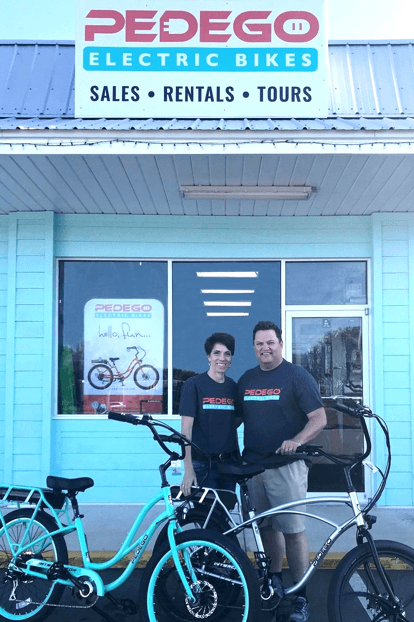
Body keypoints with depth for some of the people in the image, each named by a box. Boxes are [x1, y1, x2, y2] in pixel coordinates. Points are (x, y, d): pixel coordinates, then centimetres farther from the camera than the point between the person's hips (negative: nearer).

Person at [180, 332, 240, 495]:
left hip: (227, 464, 5)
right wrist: (188, 469, -16)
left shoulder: (232, 387, 9)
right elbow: (186, 428, -11)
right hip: (202, 465, -5)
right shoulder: (194, 384, -6)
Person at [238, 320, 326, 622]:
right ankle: (274, 584, 30)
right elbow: (237, 417, 20)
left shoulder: (297, 376, -4)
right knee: (266, 528, 13)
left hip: (285, 465, -5)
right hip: (252, 465, 5)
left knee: (292, 530, -3)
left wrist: (296, 441, -26)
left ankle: (301, 597, 7)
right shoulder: (246, 379, 12)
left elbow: (320, 418, -10)